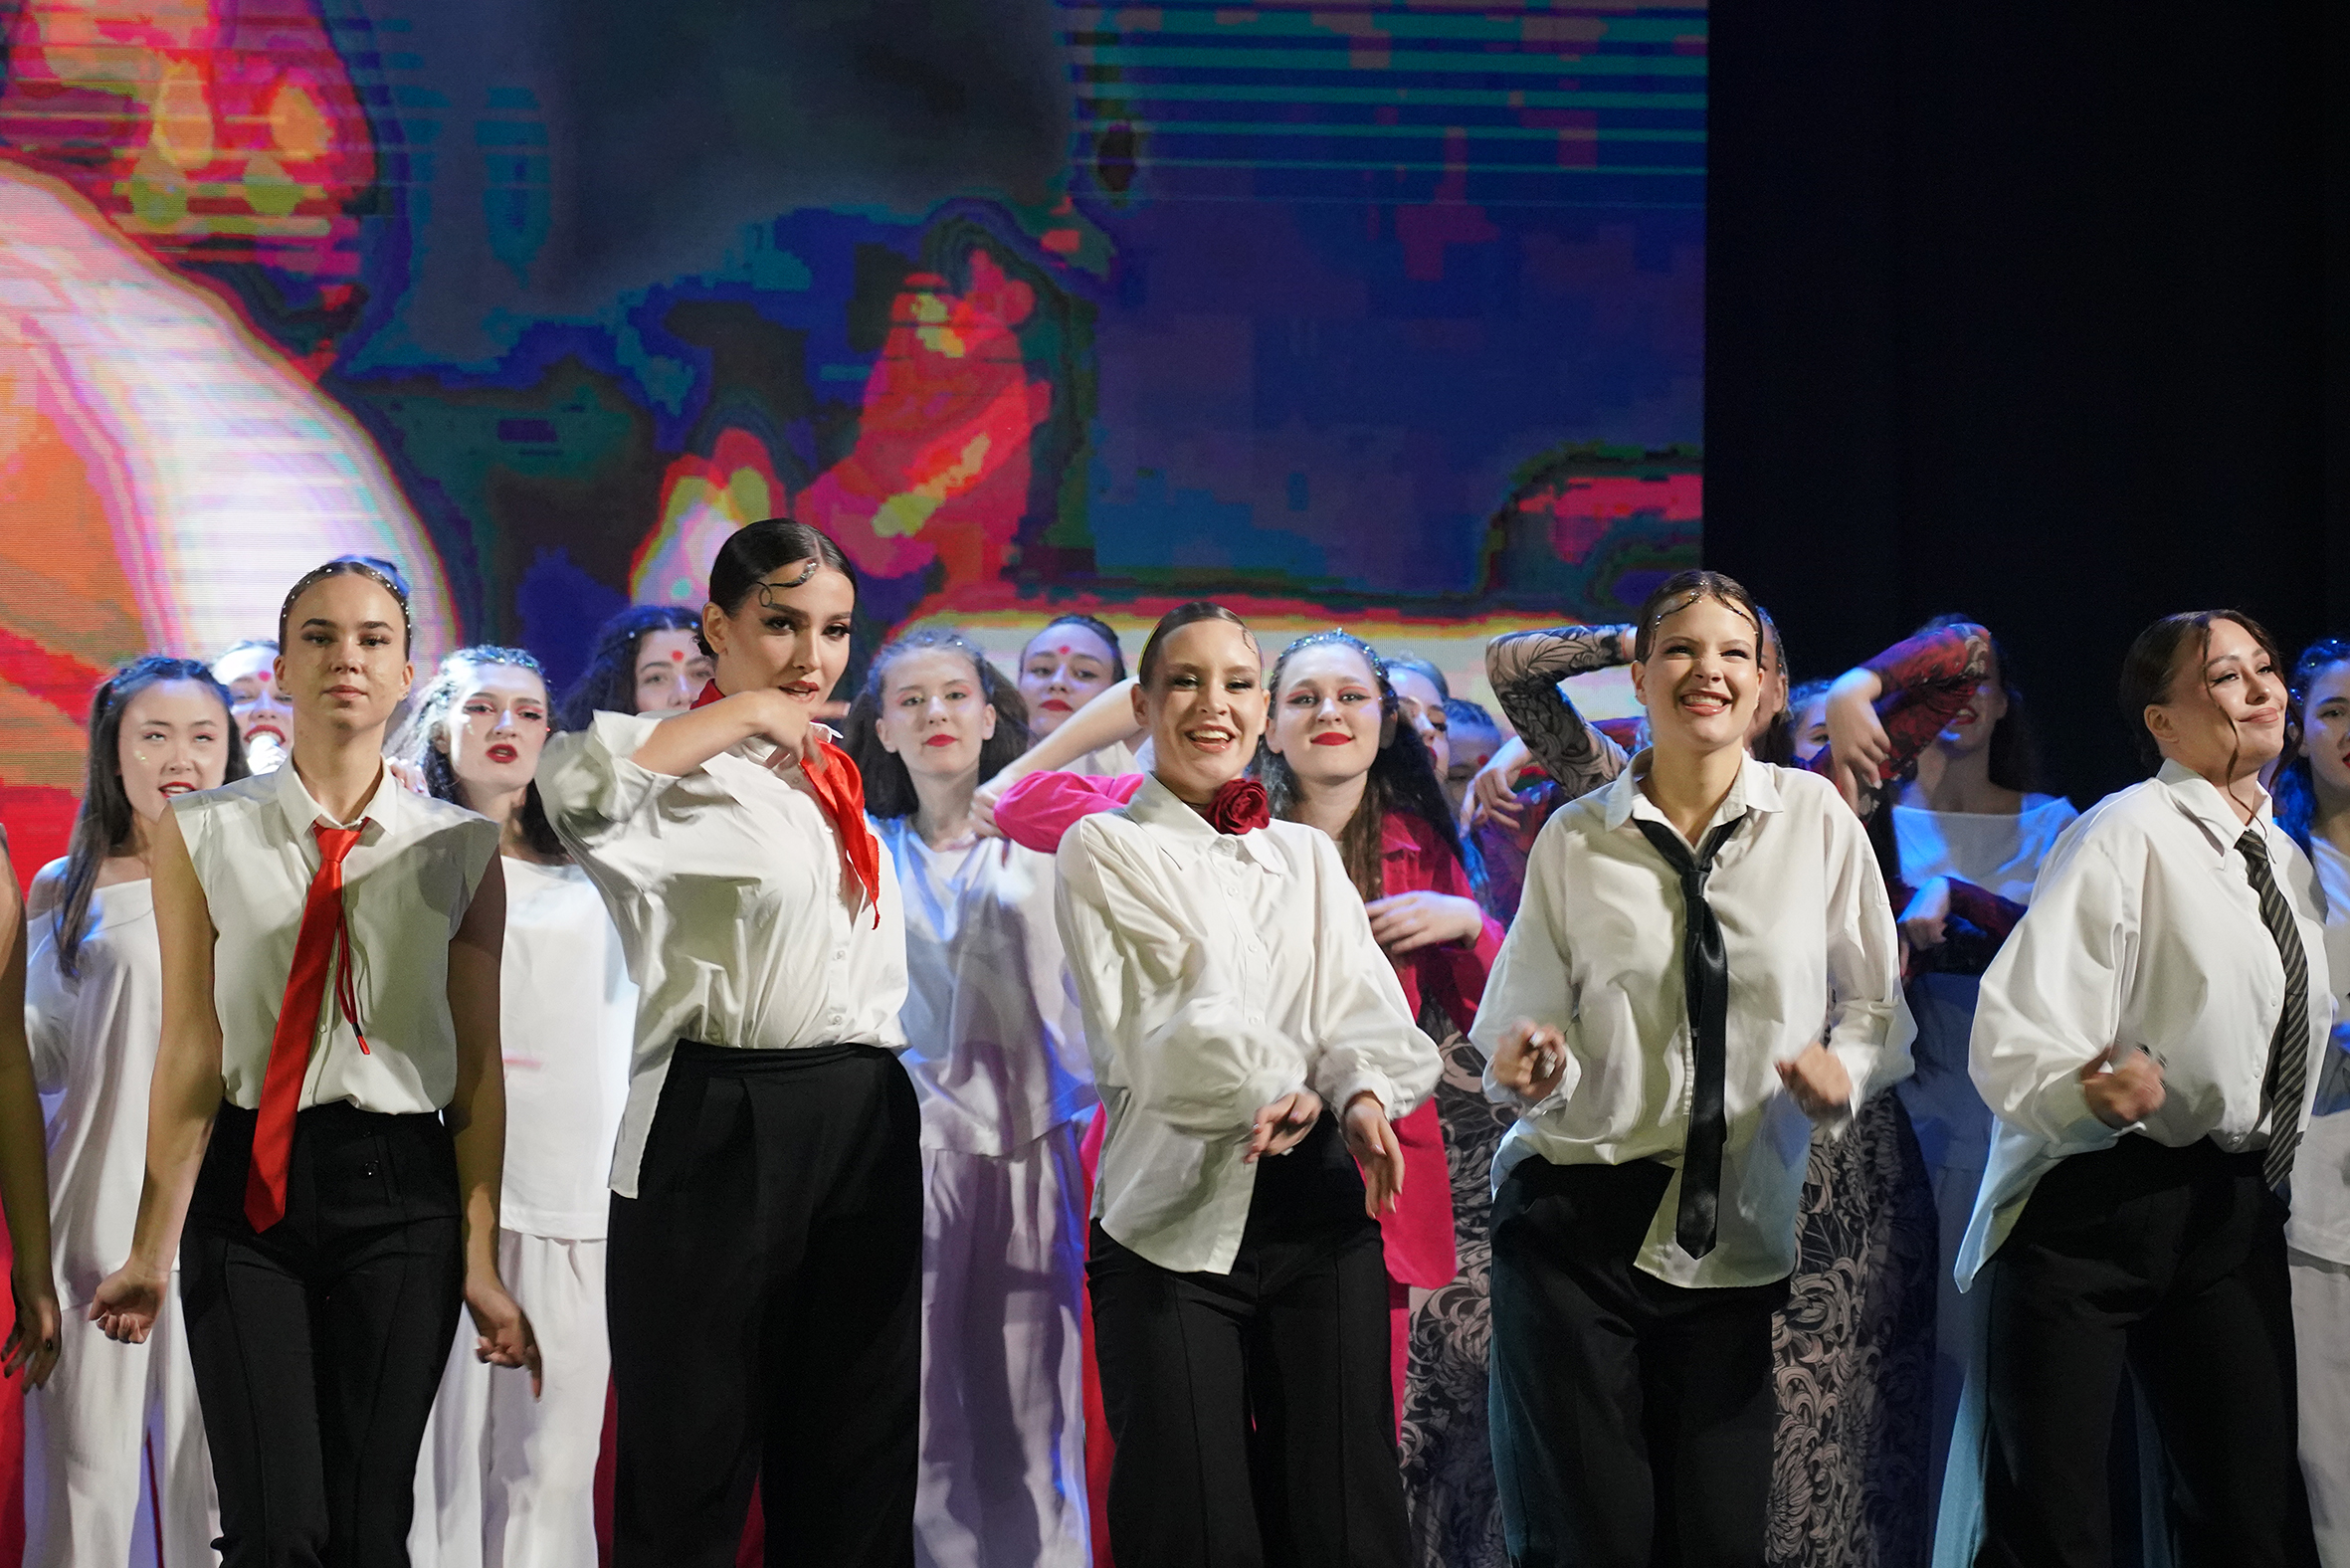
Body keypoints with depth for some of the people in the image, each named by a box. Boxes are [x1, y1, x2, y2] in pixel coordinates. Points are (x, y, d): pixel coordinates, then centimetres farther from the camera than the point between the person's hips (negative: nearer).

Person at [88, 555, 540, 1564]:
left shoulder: (460, 850, 4)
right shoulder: (202, 836, 3)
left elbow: (479, 1067, 3)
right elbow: (189, 1051, -1)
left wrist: (481, 1263, -2)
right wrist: (152, 1248, -5)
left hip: (400, 1191, 1)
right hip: (243, 1187, -1)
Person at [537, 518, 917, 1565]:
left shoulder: (833, 781, 16)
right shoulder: (679, 767, -7)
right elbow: (573, 782, -31)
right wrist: (744, 711, -19)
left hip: (865, 1126, 7)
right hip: (714, 1124, -7)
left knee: (852, 1467, 10)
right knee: (692, 1465, 0)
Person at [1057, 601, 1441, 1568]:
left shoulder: (1309, 856, 18)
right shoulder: (1105, 850, 6)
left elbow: (1365, 1012, 8)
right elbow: (1153, 1035, -5)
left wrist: (1364, 1094, -13)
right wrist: (1285, 1087, -12)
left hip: (1323, 1215, 4)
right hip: (1175, 1222, -4)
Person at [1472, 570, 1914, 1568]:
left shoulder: (1816, 821, 2)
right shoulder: (1575, 840, 2)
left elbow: (1876, 1010, 8)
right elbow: (1528, 1027, 6)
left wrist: (1845, 1071, -13)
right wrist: (1533, 1066, -17)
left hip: (1737, 1242, 1)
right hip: (1576, 1224, -1)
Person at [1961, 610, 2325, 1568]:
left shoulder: (2289, 864, 13)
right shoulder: (2128, 836, -10)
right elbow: (2015, 1038, -21)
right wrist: (2092, 1093, -38)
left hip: (2235, 1212, 7)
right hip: (2094, 1206, -7)